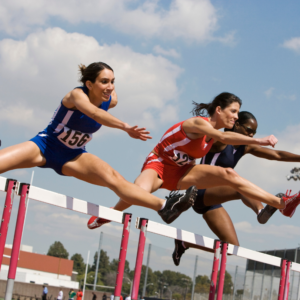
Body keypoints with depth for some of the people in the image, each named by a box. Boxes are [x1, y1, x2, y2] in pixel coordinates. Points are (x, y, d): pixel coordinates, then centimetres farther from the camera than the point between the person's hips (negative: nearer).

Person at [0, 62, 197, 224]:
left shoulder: (111, 101, -10)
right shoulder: (77, 95, -27)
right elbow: (94, 112, -52)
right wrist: (126, 128, -64)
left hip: (72, 156, 3)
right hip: (45, 145, -3)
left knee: (113, 178, -20)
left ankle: (164, 207, -28)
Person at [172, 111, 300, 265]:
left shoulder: (245, 148, 14)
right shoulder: (220, 141, -8)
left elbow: (277, 155, 10)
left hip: (212, 201, 9)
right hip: (200, 193, -9)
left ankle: (184, 243, 17)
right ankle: (261, 210, -66)